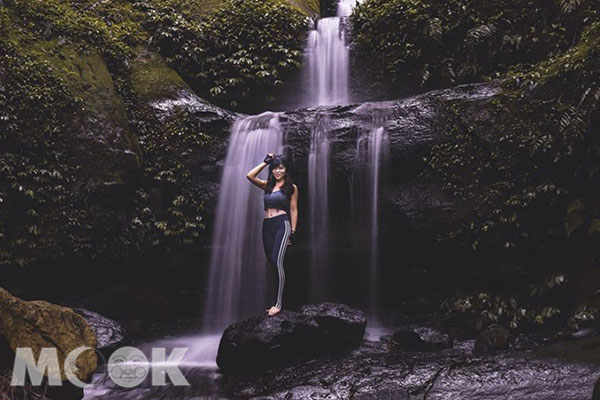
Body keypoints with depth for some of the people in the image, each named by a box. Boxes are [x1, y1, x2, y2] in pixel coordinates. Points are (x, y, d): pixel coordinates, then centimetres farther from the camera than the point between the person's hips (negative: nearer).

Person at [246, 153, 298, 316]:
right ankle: (277, 296, 19)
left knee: (277, 261, -17)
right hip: (267, 225, 6)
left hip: (282, 224, -6)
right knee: (271, 262, 7)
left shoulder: (291, 187, 4)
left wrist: (293, 232, -3)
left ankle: (278, 303, -16)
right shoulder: (267, 185, 15)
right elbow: (250, 175, 4)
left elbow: (293, 210, 3)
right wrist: (265, 162, 7)